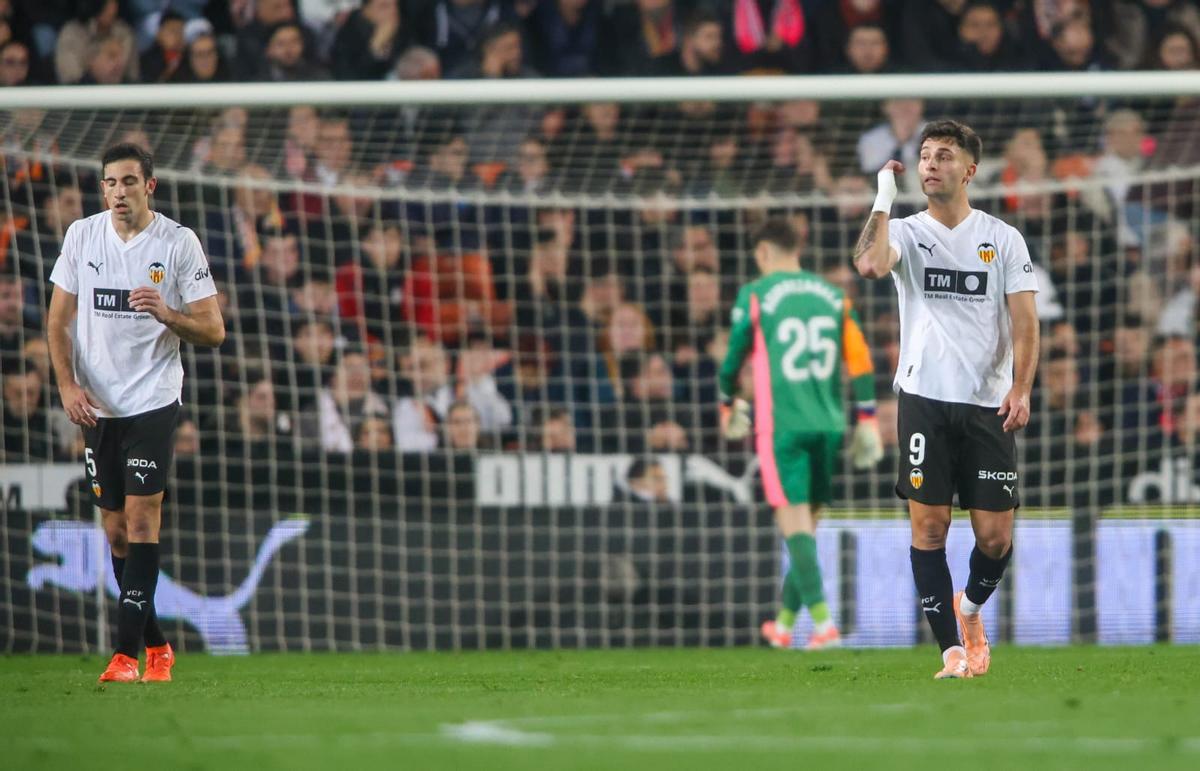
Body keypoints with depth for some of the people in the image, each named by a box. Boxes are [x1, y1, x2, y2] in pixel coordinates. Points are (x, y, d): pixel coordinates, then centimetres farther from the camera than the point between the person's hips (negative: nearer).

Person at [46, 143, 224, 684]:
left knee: (141, 519, -13)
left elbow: (214, 330, -4)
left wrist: (168, 314, -23)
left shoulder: (179, 242, -5)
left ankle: (126, 652, -16)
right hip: (96, 405, 4)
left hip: (153, 400, -4)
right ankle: (155, 645, 20)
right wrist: (67, 385, -4)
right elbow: (58, 320, 10)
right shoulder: (81, 235, 4)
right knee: (116, 530, 6)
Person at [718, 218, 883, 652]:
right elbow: (861, 363, 6)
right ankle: (784, 624, 23)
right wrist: (867, 420, 9)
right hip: (827, 423, 5)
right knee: (807, 523, 13)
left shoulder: (755, 295, -2)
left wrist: (727, 406, 21)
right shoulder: (833, 296, 11)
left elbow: (733, 358, 4)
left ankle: (823, 623, -19)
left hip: (780, 423, -5)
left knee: (795, 522, -6)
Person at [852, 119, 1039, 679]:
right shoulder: (906, 233, 4)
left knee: (995, 536, -1)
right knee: (929, 527, -7)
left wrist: (1020, 391, -10)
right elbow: (870, 264, -19)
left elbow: (1024, 322, 2)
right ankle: (954, 649, -1)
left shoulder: (1003, 239, 6)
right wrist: (883, 197, -13)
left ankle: (970, 607, 30)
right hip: (925, 398, 0)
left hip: (988, 406, 0)